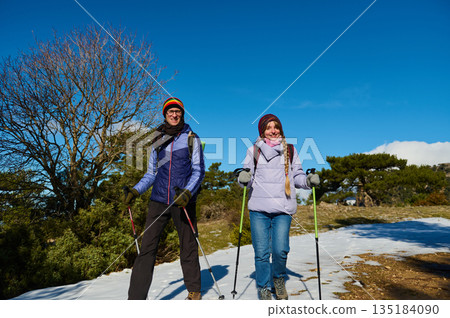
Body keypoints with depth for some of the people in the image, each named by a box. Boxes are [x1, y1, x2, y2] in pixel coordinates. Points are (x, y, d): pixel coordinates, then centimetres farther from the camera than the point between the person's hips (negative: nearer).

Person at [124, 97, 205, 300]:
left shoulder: (191, 139, 4)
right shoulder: (158, 140, 14)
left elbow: (198, 171, -1)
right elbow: (152, 173, 18)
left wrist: (188, 192, -18)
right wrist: (136, 190, 2)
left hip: (183, 201, -2)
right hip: (159, 200, 3)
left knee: (188, 247, 7)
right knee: (147, 247, -4)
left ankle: (194, 291, 26)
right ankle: (136, 296, 3)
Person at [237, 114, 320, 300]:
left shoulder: (290, 151, 13)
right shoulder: (253, 151, 11)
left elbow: (297, 176, 13)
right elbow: (248, 178, 9)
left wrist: (308, 180, -7)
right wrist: (243, 179, -13)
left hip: (283, 209, 0)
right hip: (258, 208, 0)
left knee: (280, 250, -8)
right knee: (261, 252, 1)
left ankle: (279, 278, 24)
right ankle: (264, 288, 21)